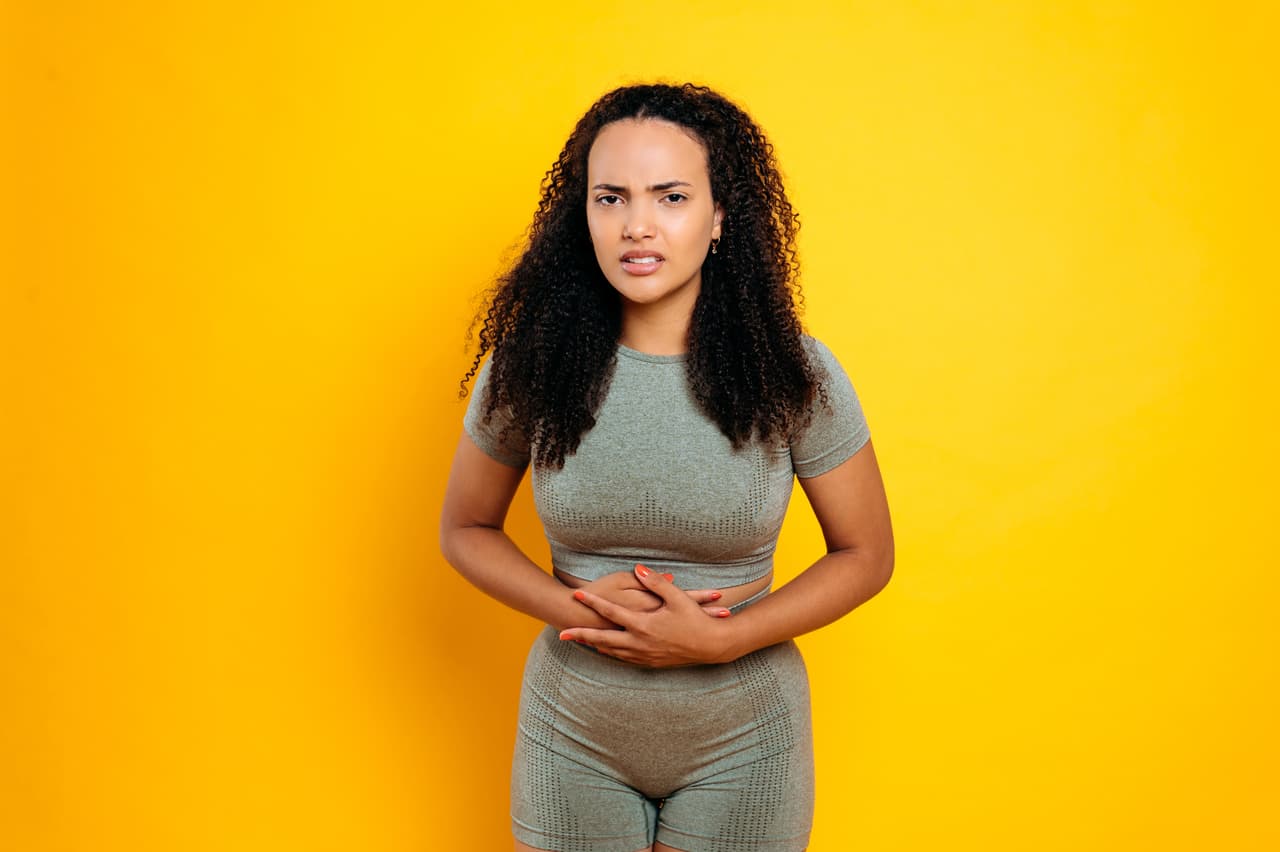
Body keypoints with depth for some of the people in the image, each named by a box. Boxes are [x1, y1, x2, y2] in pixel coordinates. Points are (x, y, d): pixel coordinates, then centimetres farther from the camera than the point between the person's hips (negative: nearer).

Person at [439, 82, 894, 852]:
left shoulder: (795, 375, -13)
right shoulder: (528, 368, -10)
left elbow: (866, 554, -4)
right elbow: (465, 529, 2)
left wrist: (720, 640, -17)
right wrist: (576, 607, -15)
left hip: (743, 740, -1)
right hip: (573, 735, 1)